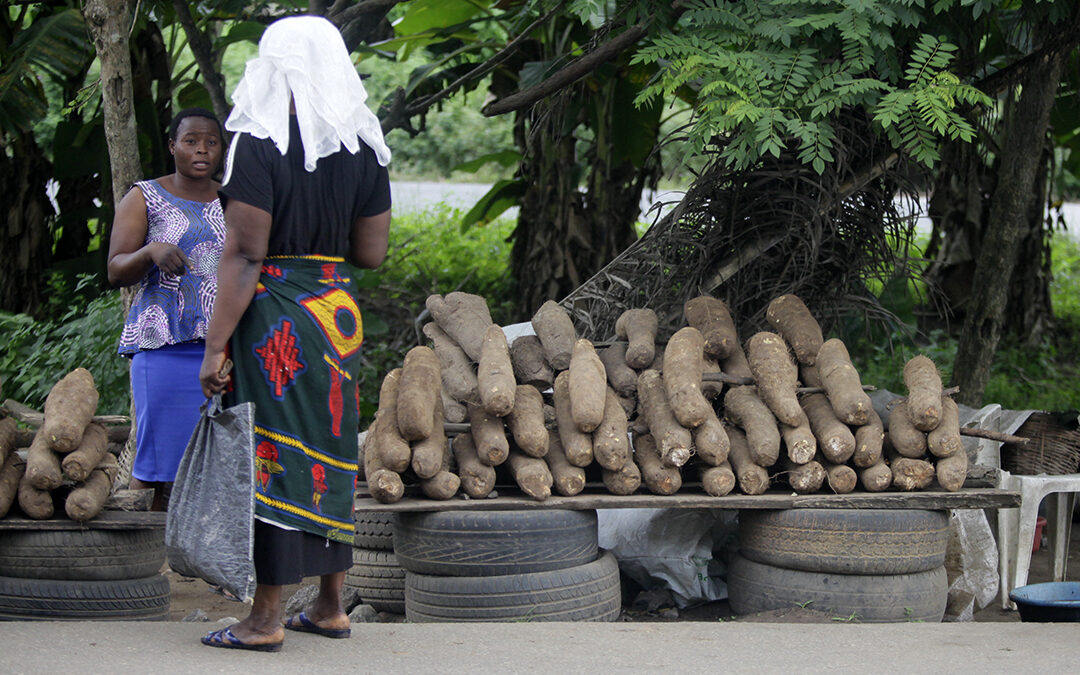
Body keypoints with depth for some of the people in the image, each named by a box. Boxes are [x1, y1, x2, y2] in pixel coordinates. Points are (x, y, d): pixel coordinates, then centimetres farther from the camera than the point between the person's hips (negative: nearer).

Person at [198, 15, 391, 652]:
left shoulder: (259, 145, -13)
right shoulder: (365, 149, 4)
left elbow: (245, 253, -16)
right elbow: (372, 252, 6)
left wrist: (216, 345, -14)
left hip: (273, 314, -6)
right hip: (339, 310, 6)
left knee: (273, 456, -1)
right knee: (332, 450, 14)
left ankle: (267, 618, 3)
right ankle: (331, 606, 22)